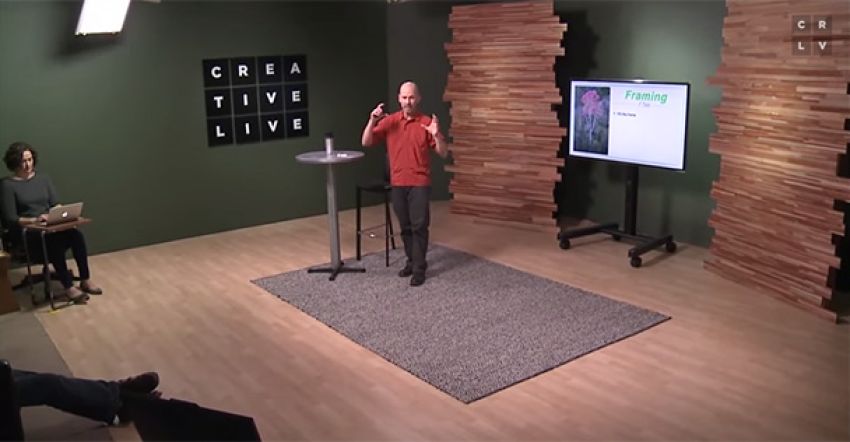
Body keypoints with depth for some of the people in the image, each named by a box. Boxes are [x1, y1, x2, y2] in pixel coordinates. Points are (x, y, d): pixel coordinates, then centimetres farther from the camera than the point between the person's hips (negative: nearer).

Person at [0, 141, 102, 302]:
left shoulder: (43, 178, 12)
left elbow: (55, 204, 8)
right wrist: (34, 220, -26)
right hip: (26, 233, -4)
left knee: (76, 234, -26)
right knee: (55, 242, -35)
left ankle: (85, 280, -18)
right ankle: (69, 288, -27)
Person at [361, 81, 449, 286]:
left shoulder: (427, 123, -4)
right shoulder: (389, 121, 3)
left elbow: (443, 153, -5)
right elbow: (366, 142, -2)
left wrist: (436, 135, -24)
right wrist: (372, 121, -16)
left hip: (420, 182, -3)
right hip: (397, 183, 3)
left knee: (419, 226, -4)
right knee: (405, 226, 12)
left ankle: (419, 268, 2)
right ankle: (411, 261, 26)